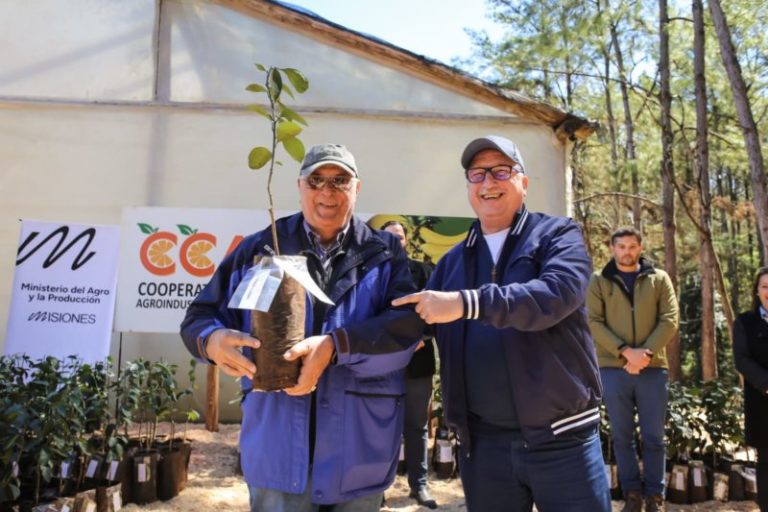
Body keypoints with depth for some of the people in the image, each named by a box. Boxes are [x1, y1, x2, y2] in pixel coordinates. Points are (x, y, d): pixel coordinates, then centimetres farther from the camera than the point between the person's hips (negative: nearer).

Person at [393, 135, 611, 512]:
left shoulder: (557, 235, -2)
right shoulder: (453, 262, 11)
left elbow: (556, 293, -22)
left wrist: (467, 303, -31)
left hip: (562, 439, -3)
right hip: (483, 443, 4)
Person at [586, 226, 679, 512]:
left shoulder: (659, 279, 8)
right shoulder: (598, 282, 5)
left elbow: (669, 320, 0)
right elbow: (593, 323, -5)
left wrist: (645, 353, -13)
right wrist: (626, 352, -15)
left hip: (653, 369, 1)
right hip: (613, 369, 0)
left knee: (653, 437, 7)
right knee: (622, 436, 8)